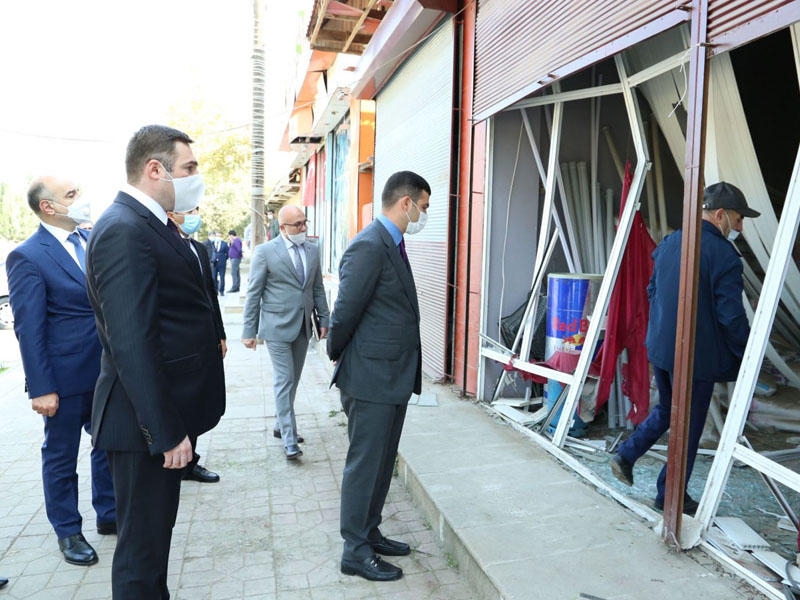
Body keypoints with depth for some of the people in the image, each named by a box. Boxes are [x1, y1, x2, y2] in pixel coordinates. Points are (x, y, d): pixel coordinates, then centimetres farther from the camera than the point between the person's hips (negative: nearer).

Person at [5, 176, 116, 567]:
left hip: (106, 371, 6)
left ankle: (108, 514, 37)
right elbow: (29, 329, -14)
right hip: (66, 379, -6)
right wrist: (41, 388, -15)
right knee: (61, 457, 13)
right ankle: (68, 531, 31)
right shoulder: (27, 257, -13)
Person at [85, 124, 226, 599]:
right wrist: (166, 432, -23)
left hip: (168, 415, 10)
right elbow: (131, 345, -26)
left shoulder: (151, 224, 10)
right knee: (143, 546, 8)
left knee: (156, 531, 25)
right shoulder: (123, 231, -21)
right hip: (147, 421, -10)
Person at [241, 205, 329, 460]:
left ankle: (280, 425, 31)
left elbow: (318, 288, 12)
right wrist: (249, 331, -7)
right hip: (277, 325, -5)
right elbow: (253, 293, -6)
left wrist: (324, 319, 8)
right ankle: (289, 440, 2)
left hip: (303, 325, 5)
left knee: (292, 380, 14)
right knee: (284, 381, -4)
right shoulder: (265, 251, -7)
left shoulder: (312, 250, 7)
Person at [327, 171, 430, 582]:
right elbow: (346, 312, -18)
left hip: (394, 375, 9)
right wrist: (338, 357, -2)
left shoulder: (392, 244, 12)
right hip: (372, 377, -9)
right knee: (364, 464, 6)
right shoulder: (369, 246, -20)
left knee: (382, 462, 20)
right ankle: (355, 551, 23)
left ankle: (369, 533, 37)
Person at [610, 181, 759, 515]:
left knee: (666, 409, 26)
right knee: (689, 425, 9)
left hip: (659, 347, 7)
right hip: (697, 355, -7)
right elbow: (731, 316, -18)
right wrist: (746, 355, -5)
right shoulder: (724, 255, -17)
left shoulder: (669, 243, 6)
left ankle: (626, 456, 21)